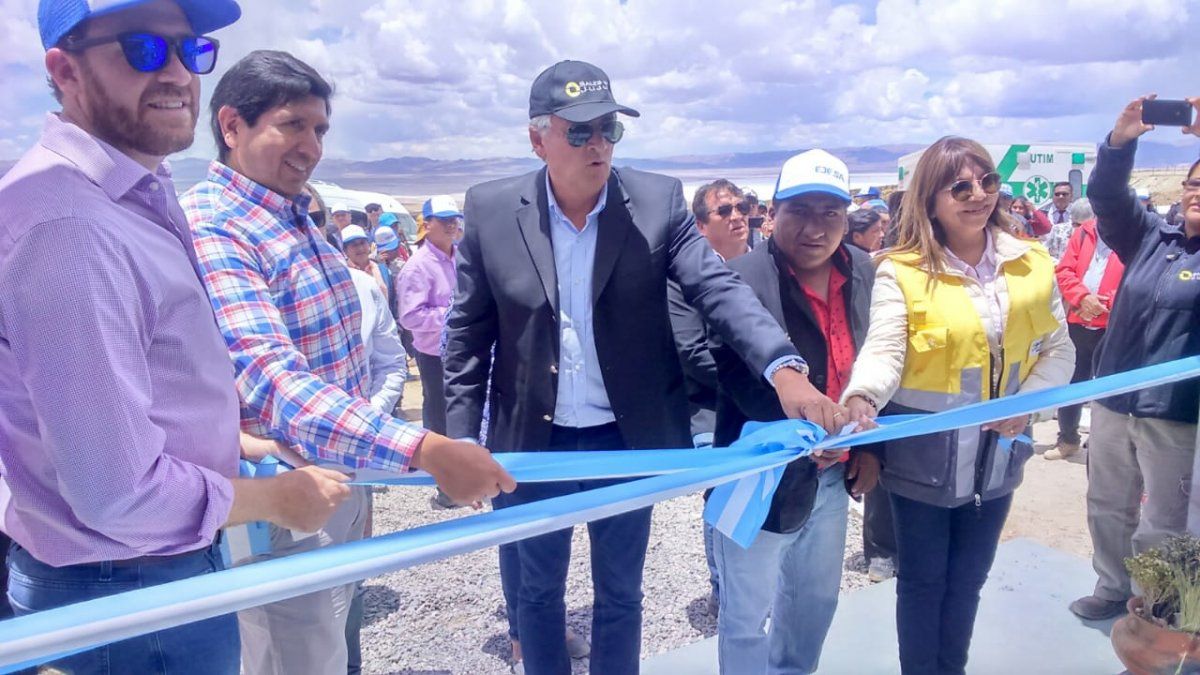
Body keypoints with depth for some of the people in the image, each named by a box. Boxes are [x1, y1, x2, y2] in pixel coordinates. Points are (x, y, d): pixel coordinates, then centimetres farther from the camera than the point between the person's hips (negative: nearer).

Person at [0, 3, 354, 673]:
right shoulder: (66, 223, -28)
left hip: (173, 564, 9)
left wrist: (230, 442, 12)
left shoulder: (142, 192, 3)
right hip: (130, 595, -9)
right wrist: (277, 498, -15)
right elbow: (121, 495, -29)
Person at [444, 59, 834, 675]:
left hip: (628, 440, 0)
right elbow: (468, 333, -1)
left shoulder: (658, 201, -8)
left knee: (619, 595, 18)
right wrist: (462, 441, -3)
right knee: (539, 592, 20)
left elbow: (718, 288, -16)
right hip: (534, 442, 1)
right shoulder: (490, 210, -6)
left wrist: (784, 367, -33)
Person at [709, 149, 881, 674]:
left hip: (832, 470, 7)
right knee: (746, 615, 10)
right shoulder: (744, 281, -21)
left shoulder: (863, 272, 1)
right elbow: (742, 381, -24)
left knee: (817, 597, 26)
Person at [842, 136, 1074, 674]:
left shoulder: (1032, 265, 2)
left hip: (997, 454, 4)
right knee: (922, 581, 12)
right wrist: (861, 397, -43)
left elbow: (1057, 350, 7)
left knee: (967, 580, 20)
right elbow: (885, 349, -22)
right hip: (925, 455, -4)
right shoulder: (900, 271, -11)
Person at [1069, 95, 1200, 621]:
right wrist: (1120, 141, -20)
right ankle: (1112, 589, 35)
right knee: (1107, 506, 16)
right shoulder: (1151, 237, 8)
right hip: (1113, 400, 4)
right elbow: (1108, 196, -2)